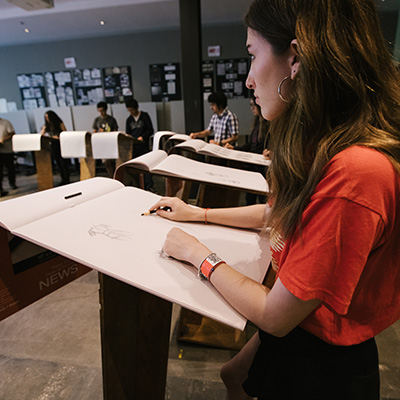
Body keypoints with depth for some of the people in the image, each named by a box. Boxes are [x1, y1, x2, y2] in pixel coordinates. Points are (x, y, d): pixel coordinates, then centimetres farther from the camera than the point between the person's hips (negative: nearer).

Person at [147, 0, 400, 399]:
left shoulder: (355, 172, -37)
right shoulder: (326, 146, -7)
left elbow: (274, 316, -28)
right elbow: (279, 213, 7)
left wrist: (199, 254, -14)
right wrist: (198, 214, 6)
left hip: (321, 365, -7)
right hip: (297, 325, 7)